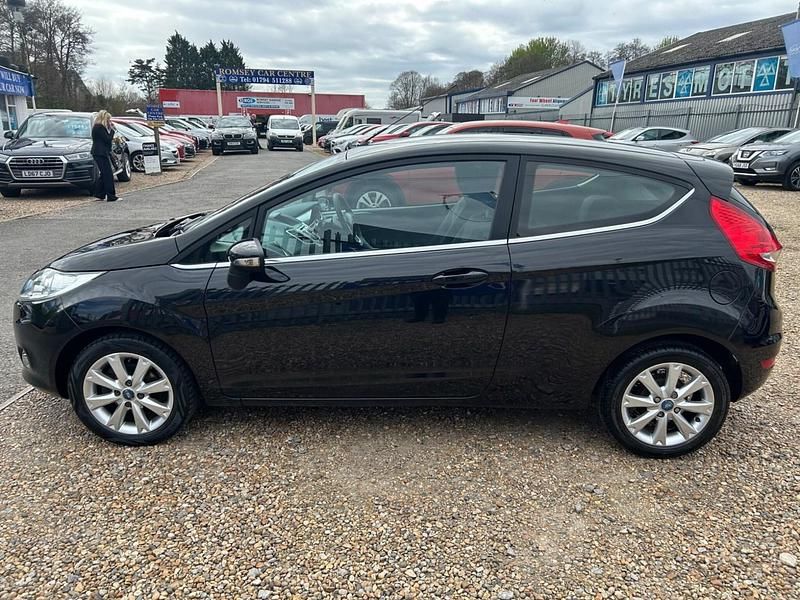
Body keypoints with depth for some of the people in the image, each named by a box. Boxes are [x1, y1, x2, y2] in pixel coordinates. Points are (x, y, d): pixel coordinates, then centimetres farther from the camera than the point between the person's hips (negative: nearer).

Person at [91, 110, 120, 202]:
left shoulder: (97, 127, 18)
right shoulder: (100, 127, -15)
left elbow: (106, 139, 17)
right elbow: (108, 139, -17)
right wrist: (111, 130, -8)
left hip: (99, 153, 11)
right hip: (101, 154, -11)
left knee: (104, 174, 16)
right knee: (108, 174, -10)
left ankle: (99, 194, 20)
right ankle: (111, 196, -10)